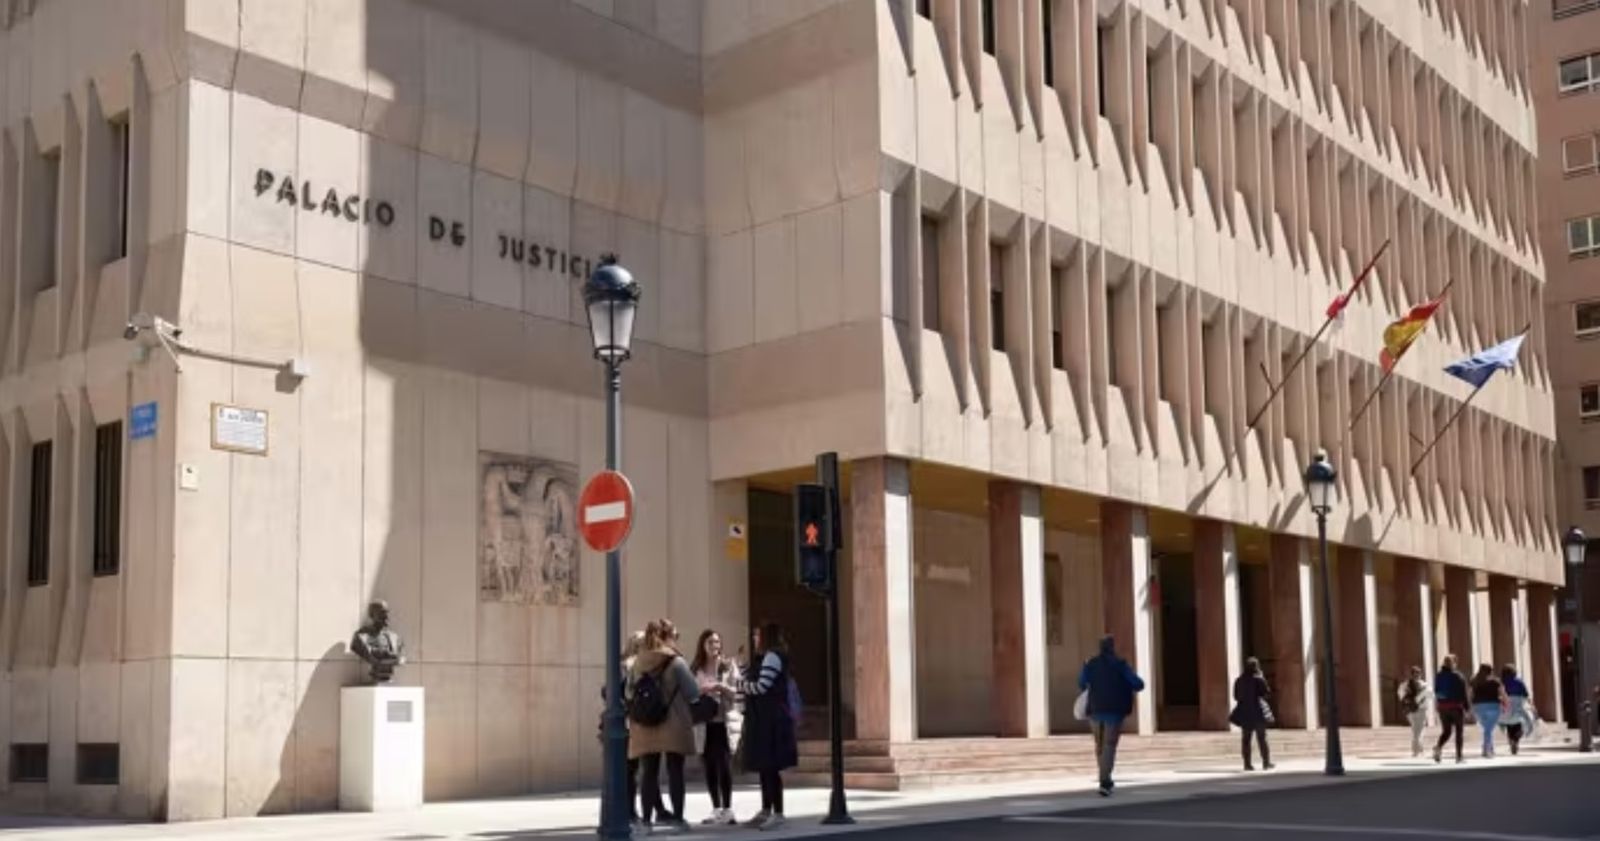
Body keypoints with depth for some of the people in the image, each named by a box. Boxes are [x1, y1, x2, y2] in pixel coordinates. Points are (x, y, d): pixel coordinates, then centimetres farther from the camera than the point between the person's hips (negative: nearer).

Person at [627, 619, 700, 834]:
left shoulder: (638, 662, 3)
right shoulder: (676, 662, -10)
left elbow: (629, 693, 8)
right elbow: (693, 693, -7)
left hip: (645, 728, 3)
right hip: (673, 727, -3)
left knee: (648, 773, 8)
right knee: (675, 772, 4)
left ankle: (647, 819, 8)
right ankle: (678, 818, 5)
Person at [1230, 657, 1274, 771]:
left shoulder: (1239, 680, 3)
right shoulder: (1258, 679, -9)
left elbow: (1236, 696, 7)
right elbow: (1267, 693, -4)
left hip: (1244, 712, 3)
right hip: (1257, 711, -3)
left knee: (1245, 739, 5)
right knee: (1261, 738, 4)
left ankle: (1247, 763, 2)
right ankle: (1266, 763, 5)